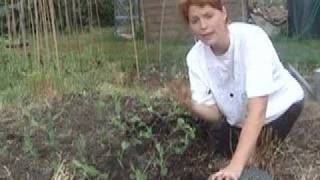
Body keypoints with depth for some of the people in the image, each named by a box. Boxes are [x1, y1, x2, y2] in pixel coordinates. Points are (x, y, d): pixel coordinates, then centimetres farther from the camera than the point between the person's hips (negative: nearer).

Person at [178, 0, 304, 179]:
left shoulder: (252, 38, -36)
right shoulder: (195, 57, -19)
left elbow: (257, 110, -43)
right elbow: (214, 113, -18)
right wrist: (190, 104, -42)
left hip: (280, 106, -5)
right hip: (238, 117, 5)